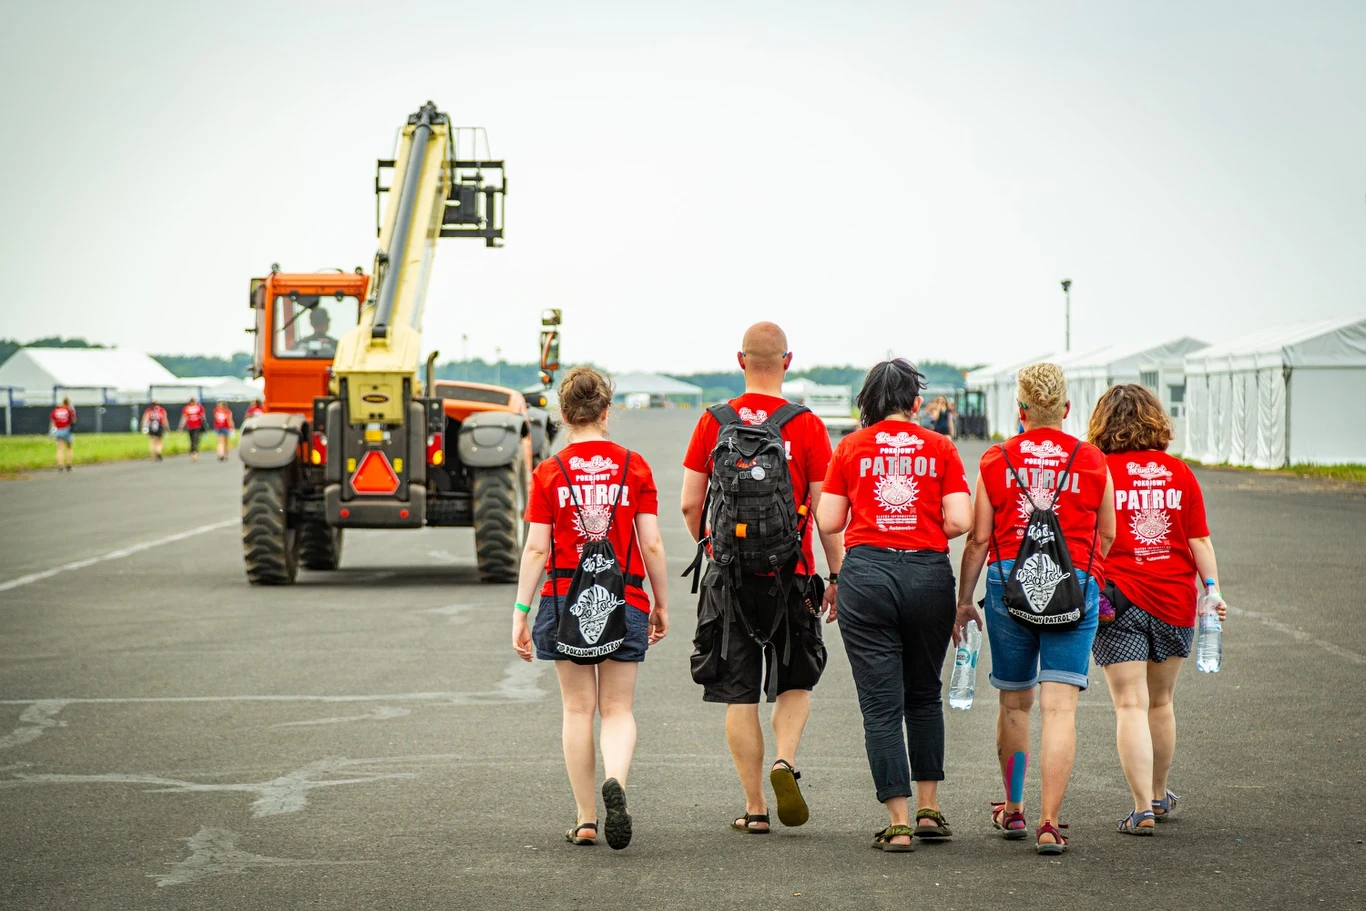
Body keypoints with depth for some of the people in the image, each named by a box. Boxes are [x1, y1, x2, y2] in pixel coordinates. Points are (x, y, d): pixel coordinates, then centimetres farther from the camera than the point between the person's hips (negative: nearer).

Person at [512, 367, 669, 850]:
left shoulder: (549, 473, -2)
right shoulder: (634, 467, -1)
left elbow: (536, 549, -5)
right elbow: (652, 545, -1)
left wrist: (520, 612, -1)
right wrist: (662, 605, 9)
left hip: (565, 600, 0)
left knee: (578, 709, 9)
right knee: (618, 710, 7)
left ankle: (586, 820, 9)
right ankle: (615, 781, -23)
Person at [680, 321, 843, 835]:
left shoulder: (713, 422, 0)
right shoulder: (807, 426, -6)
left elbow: (690, 504, 2)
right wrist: (838, 575, 3)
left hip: (730, 575, 1)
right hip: (790, 575, -1)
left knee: (739, 694, 7)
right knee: (796, 681, 17)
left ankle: (754, 808, 8)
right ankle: (784, 761, -7)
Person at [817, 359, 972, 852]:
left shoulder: (851, 447, 3)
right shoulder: (940, 447, 4)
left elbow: (828, 520, 3)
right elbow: (959, 521, -4)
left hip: (867, 575, -1)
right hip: (929, 575, 1)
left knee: (881, 703, 1)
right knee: (924, 695, 20)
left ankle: (898, 823, -3)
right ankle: (929, 809, 22)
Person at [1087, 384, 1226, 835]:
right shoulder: (1179, 472, 5)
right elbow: (1199, 540, 2)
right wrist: (1213, 589, 5)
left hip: (1120, 596, -4)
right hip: (1175, 598, 4)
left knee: (1131, 705, -3)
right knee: (1160, 701, 19)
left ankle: (1143, 809, -10)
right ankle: (1158, 794, 34)